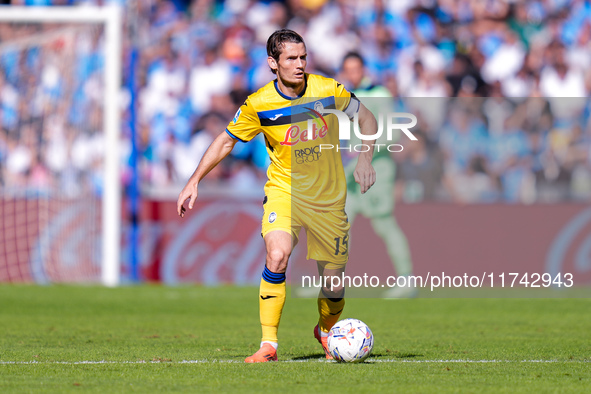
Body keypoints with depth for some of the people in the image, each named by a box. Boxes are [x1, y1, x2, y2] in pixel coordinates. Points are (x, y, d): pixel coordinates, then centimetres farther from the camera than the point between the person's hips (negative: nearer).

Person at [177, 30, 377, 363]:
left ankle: (326, 330, 37)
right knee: (277, 256, -28)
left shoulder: (328, 90, -10)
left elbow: (366, 117, 7)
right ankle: (268, 344, -22)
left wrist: (365, 160, -6)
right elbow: (226, 141, 2)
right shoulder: (258, 105, -11)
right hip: (284, 191, -1)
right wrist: (195, 181, -4)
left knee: (334, 279, 3)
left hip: (329, 197, 1)